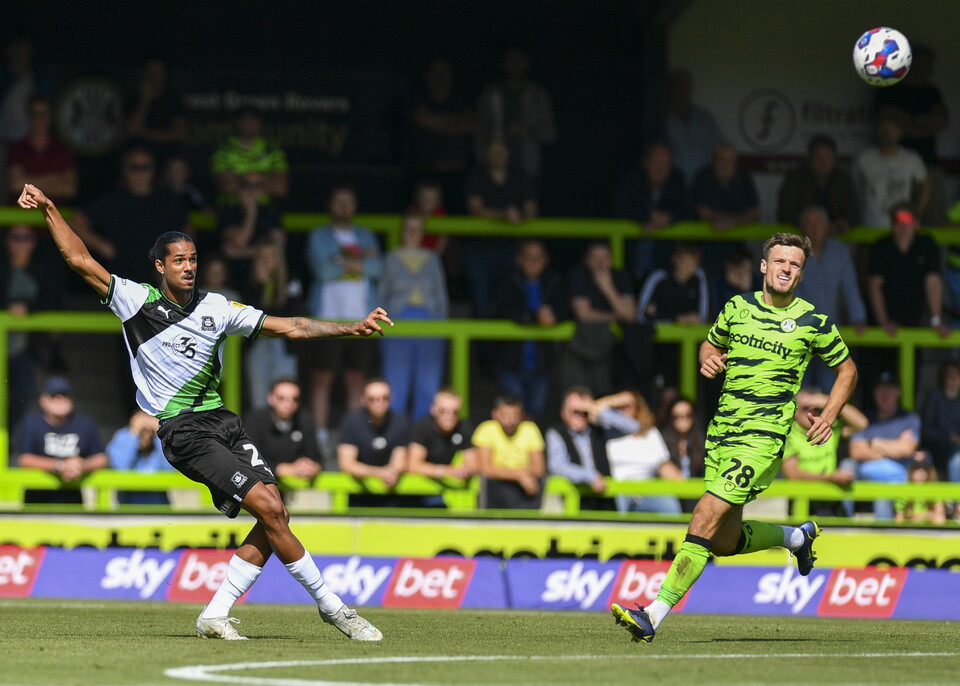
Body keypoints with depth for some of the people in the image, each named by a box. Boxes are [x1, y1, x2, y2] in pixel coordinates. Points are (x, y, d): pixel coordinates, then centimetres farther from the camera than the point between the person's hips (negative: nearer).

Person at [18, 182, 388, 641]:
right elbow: (81, 261, -3)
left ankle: (216, 615, -1)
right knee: (269, 507, -16)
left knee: (273, 512, -9)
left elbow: (289, 327, 7)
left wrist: (351, 329, -2)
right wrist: (49, 210, -11)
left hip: (222, 421, 6)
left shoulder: (217, 308, 9)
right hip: (183, 430, -6)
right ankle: (329, 604, -8)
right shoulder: (136, 301, 1)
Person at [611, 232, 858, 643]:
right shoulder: (738, 307, 9)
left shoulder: (813, 323, -1)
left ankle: (654, 616, -21)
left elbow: (846, 369, 13)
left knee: (706, 519, -19)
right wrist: (708, 359, 1)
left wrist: (829, 416, -1)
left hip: (763, 437, -6)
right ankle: (797, 537, 40)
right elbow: (710, 344, 25)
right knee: (727, 541, 10)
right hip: (721, 434, 6)